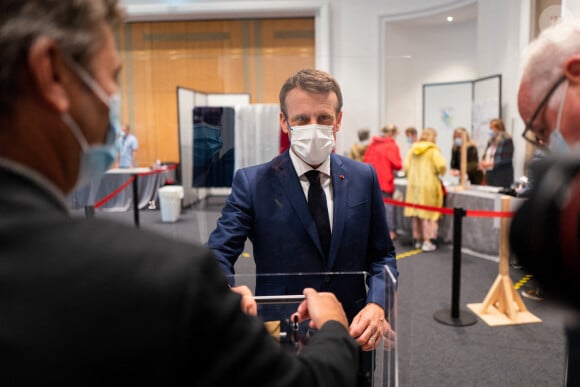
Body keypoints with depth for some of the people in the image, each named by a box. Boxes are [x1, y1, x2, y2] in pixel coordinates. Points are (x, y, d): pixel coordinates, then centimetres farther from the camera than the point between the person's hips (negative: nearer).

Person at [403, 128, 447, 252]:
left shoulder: (413, 149, 6)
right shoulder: (433, 150, -8)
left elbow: (406, 167, 3)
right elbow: (441, 166, -16)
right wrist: (440, 173, 5)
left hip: (414, 185, 5)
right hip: (429, 185, -5)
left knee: (416, 214, 13)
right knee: (429, 214, 1)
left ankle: (418, 240, 23)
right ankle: (427, 241, 1)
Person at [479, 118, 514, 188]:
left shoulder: (507, 140, -7)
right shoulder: (491, 140, 15)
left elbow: (507, 159, -13)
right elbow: (486, 155, 20)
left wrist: (491, 164, -19)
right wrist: (483, 163, -2)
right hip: (490, 174, 7)